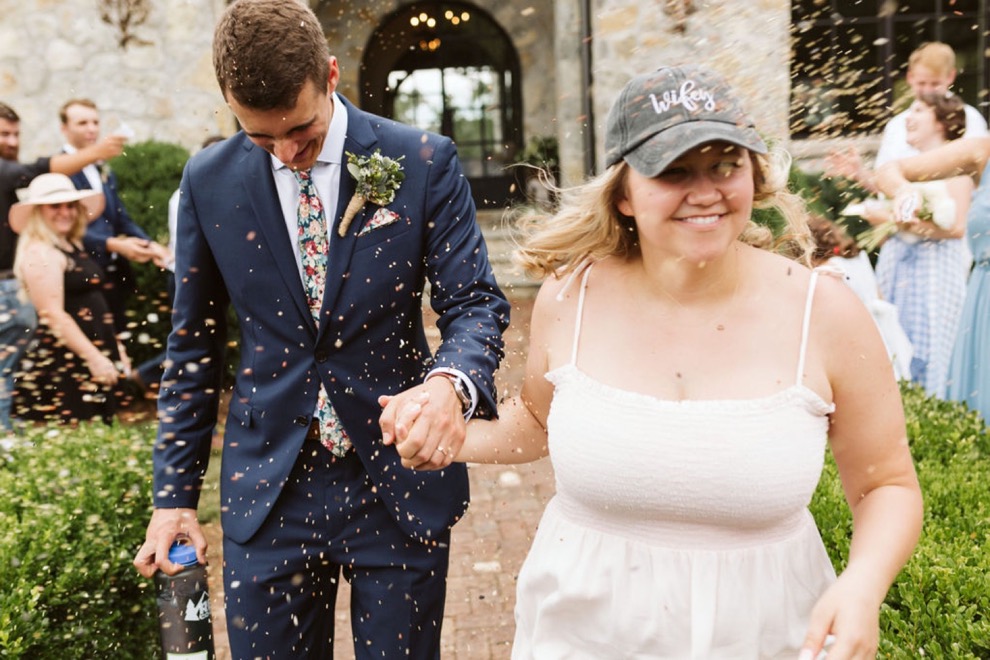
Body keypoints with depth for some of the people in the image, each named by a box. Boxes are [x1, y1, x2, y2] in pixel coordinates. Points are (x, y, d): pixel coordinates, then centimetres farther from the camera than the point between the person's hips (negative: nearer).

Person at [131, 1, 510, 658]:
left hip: (401, 483, -1)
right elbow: (194, 345, 6)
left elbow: (476, 302, -7)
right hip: (268, 491, 2)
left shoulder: (423, 162, -7)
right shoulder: (209, 180, -1)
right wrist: (174, 493, 7)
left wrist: (452, 383, -31)